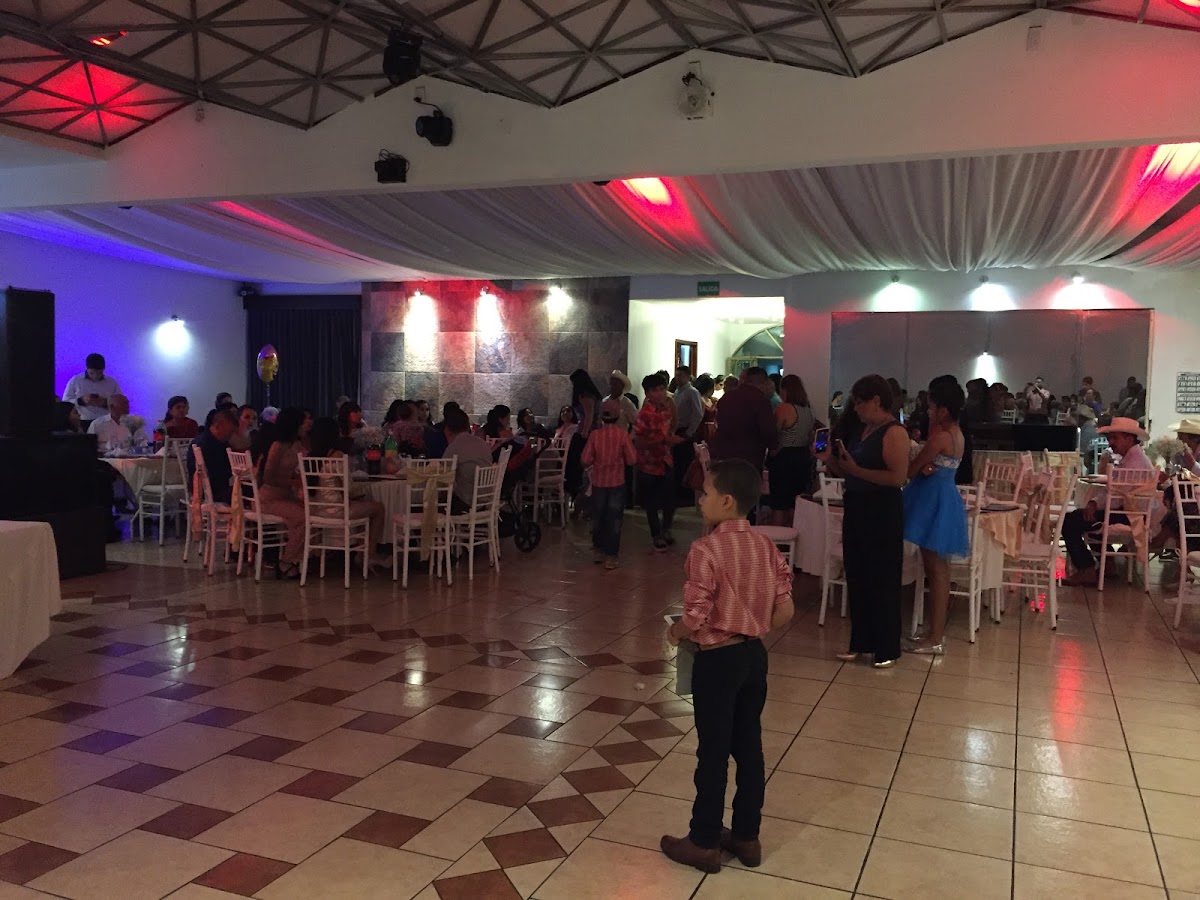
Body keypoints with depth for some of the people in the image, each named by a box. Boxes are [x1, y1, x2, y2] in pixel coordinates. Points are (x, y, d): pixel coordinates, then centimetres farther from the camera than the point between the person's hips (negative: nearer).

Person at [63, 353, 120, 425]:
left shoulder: (112, 383, 12)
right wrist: (81, 401, -10)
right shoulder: (74, 381, 10)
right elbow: (65, 403, 8)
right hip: (82, 423, 0)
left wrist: (106, 403, -10)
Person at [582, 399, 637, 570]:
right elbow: (632, 459, -10)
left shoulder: (595, 435, -8)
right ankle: (610, 557, 5)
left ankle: (598, 551, 28)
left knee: (598, 517, 17)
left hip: (598, 482, 2)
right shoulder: (622, 434, -12)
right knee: (614, 519, 4)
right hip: (617, 482, -2)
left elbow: (586, 460, -8)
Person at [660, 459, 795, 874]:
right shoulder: (766, 546, 1)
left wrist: (675, 632, -2)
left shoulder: (706, 550, -20)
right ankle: (747, 837, 29)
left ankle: (704, 843, 19)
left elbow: (696, 619, -22)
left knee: (713, 752, 6)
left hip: (718, 659, -7)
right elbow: (785, 610, 2)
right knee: (749, 747, 16)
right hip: (754, 654, 7)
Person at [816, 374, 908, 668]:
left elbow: (898, 477, -24)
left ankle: (887, 649, 12)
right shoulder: (861, 430, 11)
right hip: (855, 509, 8)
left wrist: (856, 469, -23)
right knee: (856, 578, 13)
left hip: (882, 513, -8)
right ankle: (860, 643, 24)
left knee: (882, 581, 1)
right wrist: (831, 460, 1)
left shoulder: (894, 432, -14)